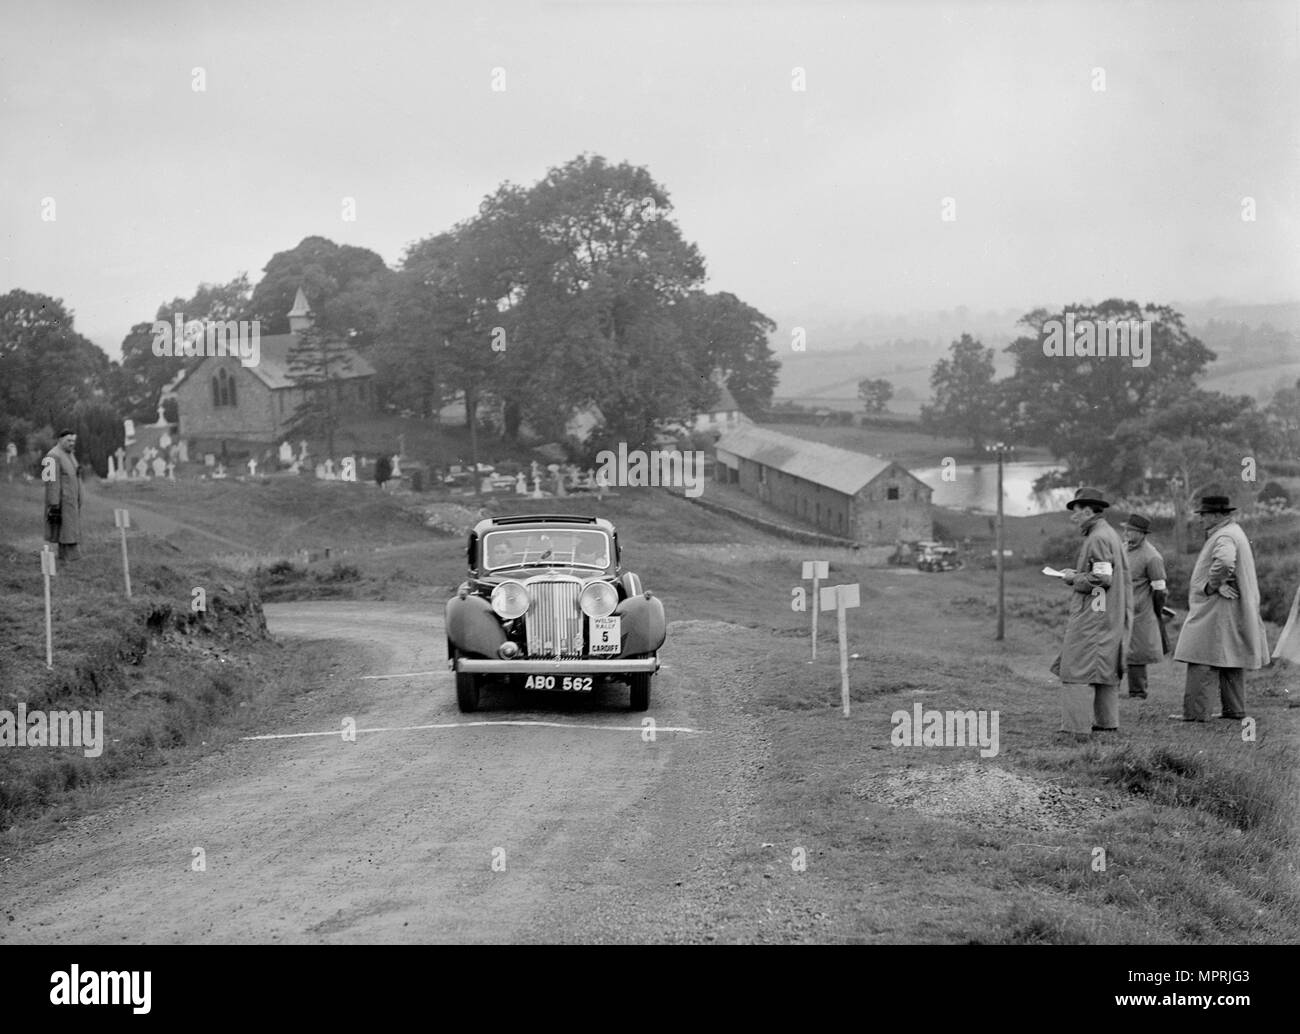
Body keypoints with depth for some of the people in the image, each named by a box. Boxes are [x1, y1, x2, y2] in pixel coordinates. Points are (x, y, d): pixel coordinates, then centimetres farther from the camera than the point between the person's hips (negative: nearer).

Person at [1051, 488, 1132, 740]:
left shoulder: (1098, 539, -16)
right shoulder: (1110, 535, 16)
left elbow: (1102, 577, -22)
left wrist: (1074, 579, -9)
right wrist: (1078, 574, 11)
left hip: (1093, 615, -11)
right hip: (1112, 616, 11)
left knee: (1076, 671, -9)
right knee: (1106, 670, 16)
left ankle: (1078, 727, -13)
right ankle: (1107, 722, 22)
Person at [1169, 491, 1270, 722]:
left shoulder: (1224, 537, -17)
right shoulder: (1234, 532, 17)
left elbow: (1224, 562, -37)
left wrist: (1212, 585, -23)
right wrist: (1217, 583, 1)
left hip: (1218, 610, -11)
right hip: (1235, 611, 11)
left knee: (1202, 661, -10)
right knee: (1231, 660, 13)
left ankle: (1195, 711, -13)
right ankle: (1234, 709, 17)